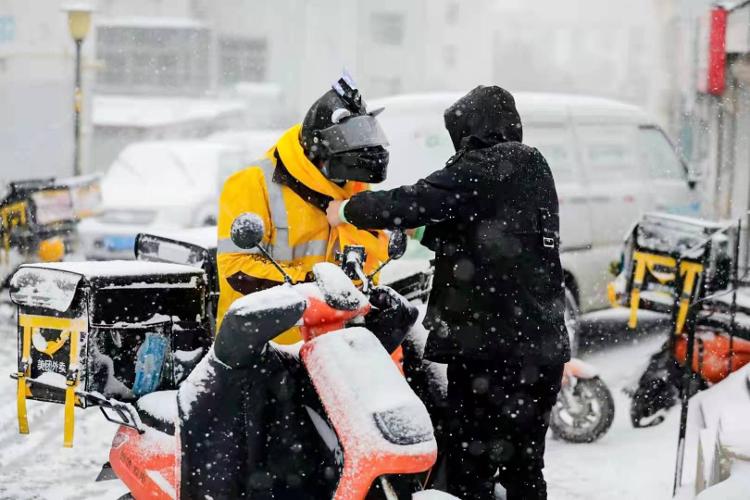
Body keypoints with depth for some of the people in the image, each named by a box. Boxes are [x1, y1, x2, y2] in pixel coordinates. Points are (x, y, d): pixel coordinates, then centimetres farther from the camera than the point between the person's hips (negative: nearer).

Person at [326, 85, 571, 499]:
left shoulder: (485, 168, -10)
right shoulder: (534, 168, 16)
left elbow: (413, 203, -16)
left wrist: (348, 209, -2)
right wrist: (421, 230, 27)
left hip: (489, 344, -9)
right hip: (542, 344, 9)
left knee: (469, 467, -4)